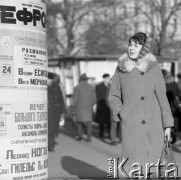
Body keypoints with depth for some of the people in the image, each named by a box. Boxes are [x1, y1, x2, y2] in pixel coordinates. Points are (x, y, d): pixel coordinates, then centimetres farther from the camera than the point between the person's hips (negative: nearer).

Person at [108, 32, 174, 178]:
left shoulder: (153, 68, 1)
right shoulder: (121, 69, 4)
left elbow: (162, 96, 2)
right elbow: (113, 96, 12)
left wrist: (167, 125, 1)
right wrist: (119, 112, -5)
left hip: (153, 124, 0)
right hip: (130, 125, 0)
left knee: (149, 163, 3)